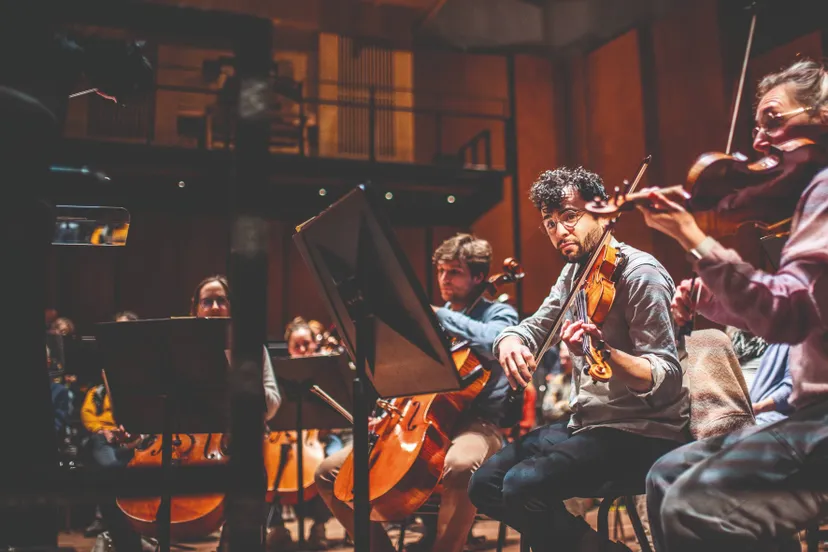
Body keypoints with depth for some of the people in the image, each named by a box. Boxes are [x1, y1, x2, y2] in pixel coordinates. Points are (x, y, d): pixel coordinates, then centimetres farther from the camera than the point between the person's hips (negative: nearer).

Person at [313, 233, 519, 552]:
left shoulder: (498, 313, 1)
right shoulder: (433, 320, 16)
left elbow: (493, 342, -24)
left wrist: (438, 313, -15)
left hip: (475, 423, -6)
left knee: (459, 466, -43)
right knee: (329, 474, -2)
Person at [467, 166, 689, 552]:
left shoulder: (639, 273, -15)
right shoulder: (574, 272, 9)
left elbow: (666, 378, -20)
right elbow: (533, 327, 12)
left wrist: (606, 351, -40)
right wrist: (509, 341, -12)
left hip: (644, 433, -8)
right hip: (586, 424, 8)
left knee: (524, 485, -26)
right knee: (485, 484, 0)